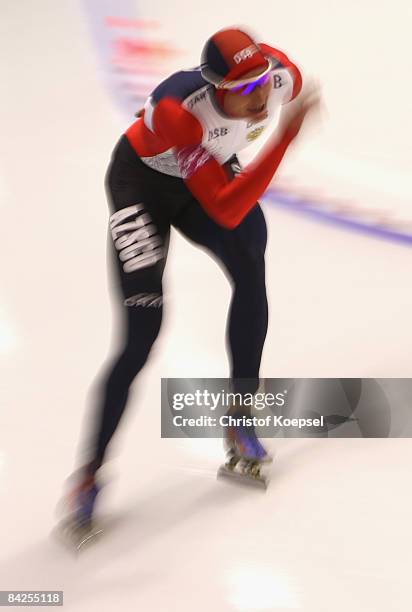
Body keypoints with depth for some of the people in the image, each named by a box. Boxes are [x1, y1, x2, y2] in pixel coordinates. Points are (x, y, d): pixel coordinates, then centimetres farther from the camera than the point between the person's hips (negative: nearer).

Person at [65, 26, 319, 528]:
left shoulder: (284, 77, -24)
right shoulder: (179, 108, -41)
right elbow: (226, 211, -44)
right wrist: (284, 135, -51)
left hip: (212, 172, 6)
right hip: (143, 183, -5)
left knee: (251, 274, -19)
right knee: (142, 335, -10)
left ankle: (238, 420, 0)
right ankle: (91, 470, 6)